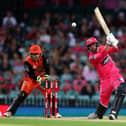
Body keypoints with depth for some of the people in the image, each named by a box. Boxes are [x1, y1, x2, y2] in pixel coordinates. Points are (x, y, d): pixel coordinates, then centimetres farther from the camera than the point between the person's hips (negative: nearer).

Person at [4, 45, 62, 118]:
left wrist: (46, 76, -27)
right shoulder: (27, 62, -21)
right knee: (22, 95, -18)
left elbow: (47, 67, -11)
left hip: (43, 79, 3)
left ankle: (55, 112, 12)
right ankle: (10, 111, -20)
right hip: (31, 79, -3)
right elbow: (30, 74, -27)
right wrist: (38, 79, -41)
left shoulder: (43, 57, -11)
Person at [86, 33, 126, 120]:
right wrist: (108, 43, -37)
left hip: (115, 75, 2)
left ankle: (113, 112, -32)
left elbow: (115, 50, 5)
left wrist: (115, 44, -19)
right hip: (105, 79, -2)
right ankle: (98, 114, 37)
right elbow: (101, 55, -28)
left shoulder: (102, 48, 7)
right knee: (104, 98, 5)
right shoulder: (91, 57, -9)